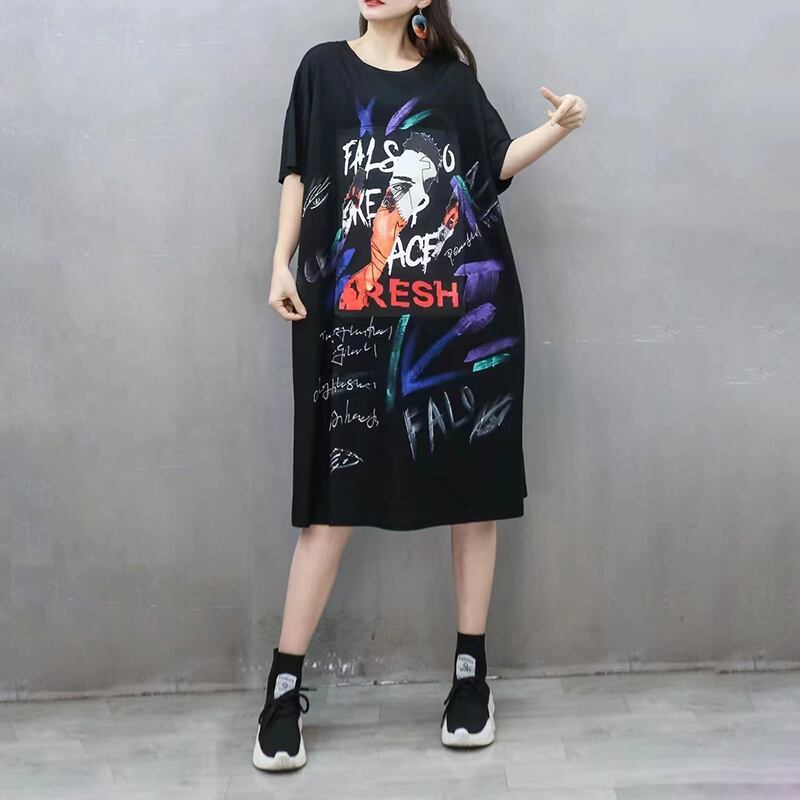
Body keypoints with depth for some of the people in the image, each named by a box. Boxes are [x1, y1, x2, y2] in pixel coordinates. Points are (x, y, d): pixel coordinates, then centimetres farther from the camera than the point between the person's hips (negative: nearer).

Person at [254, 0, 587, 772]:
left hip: (465, 313, 2)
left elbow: (497, 163, 10)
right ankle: (284, 687, 8)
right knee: (333, 497, -1)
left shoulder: (452, 77, 10)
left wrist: (559, 127, -5)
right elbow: (299, 174, 9)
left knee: (474, 487, 6)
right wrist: (281, 265, 2)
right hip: (354, 318, -1)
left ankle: (471, 670, 20)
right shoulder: (324, 67, 9)